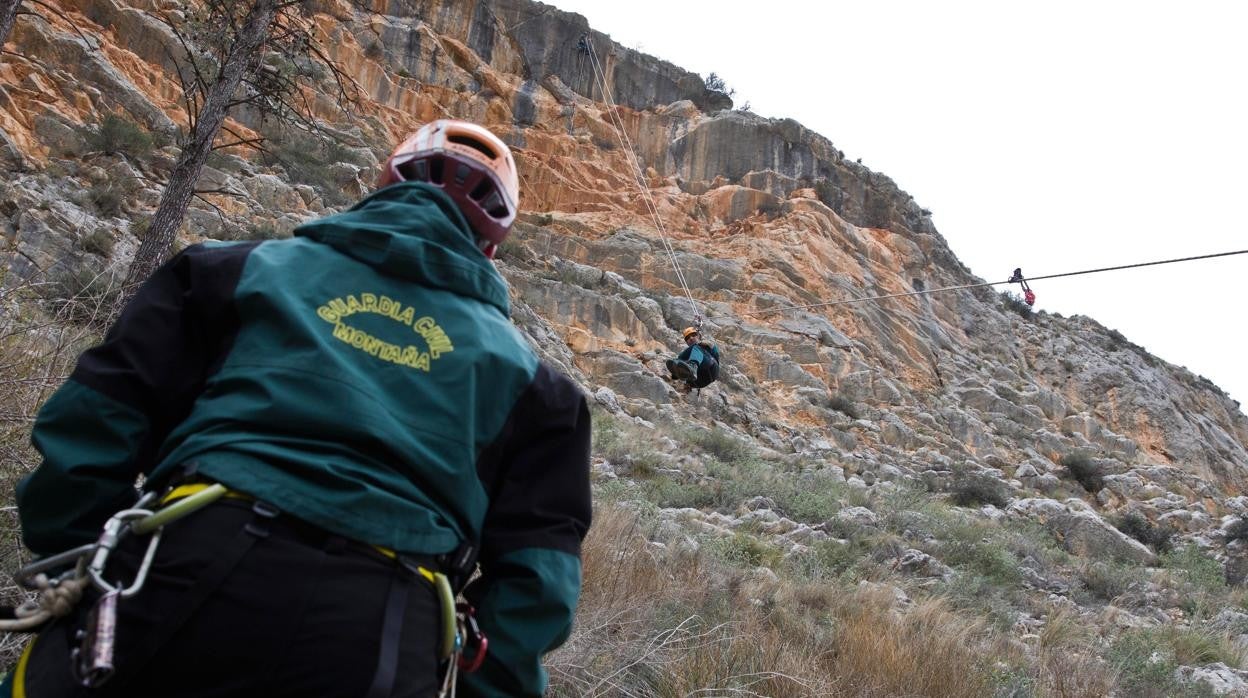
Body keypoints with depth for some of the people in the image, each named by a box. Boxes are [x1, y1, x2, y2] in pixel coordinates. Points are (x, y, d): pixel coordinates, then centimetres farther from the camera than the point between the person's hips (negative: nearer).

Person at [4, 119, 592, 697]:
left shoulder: (249, 269, 18)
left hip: (195, 577, 0)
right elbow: (533, 566, 13)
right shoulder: (518, 369, 21)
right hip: (379, 648, 1)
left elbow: (97, 419, 11)